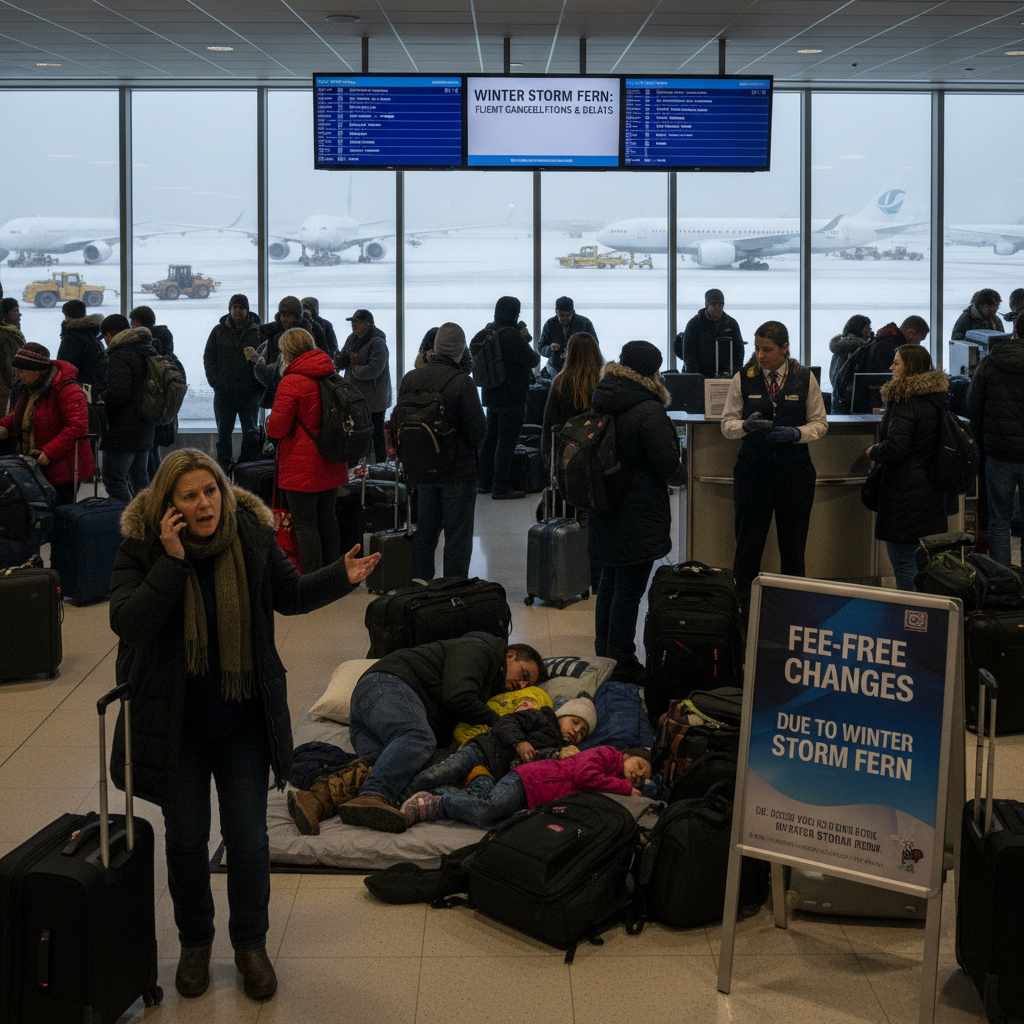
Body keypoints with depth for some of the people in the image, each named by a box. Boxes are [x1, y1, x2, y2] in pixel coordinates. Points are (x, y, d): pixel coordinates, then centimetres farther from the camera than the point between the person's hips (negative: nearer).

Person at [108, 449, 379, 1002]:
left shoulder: (252, 535, -8)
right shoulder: (141, 547, -14)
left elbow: (290, 595, 8)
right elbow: (126, 622, -26)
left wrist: (341, 577, -8)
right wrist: (172, 562, -31)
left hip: (245, 721, 1)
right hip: (176, 724, -1)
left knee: (248, 838, 6)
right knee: (186, 838, 12)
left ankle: (250, 944, 28)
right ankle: (194, 942, 35)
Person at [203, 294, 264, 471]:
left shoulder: (257, 331, 1)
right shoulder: (219, 331, 7)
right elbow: (208, 357, 8)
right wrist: (214, 380, -4)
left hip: (250, 392, -2)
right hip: (224, 392, 2)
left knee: (250, 433, 5)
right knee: (223, 432, 9)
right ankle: (223, 465, 17)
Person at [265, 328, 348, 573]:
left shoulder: (291, 383, -16)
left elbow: (277, 427, -15)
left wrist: (269, 425, 6)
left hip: (302, 468, -7)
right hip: (332, 466, 7)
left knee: (305, 525, -2)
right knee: (328, 519, 17)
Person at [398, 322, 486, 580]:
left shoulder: (410, 379, -1)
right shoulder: (462, 383, -18)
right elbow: (478, 431, -16)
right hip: (457, 470, -5)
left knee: (424, 531, 18)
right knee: (458, 536, 3)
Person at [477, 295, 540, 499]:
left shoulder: (488, 331, 8)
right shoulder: (512, 335, -21)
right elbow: (532, 360, -15)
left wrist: (523, 340, 2)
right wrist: (528, 344, 5)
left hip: (491, 395, 9)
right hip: (511, 397, -9)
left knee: (490, 438, 17)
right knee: (507, 442, -3)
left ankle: (484, 482, 25)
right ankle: (501, 487, -1)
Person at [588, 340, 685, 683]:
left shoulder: (603, 403, 6)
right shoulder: (649, 411, -19)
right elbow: (668, 465, -16)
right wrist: (681, 476, 7)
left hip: (604, 513, 8)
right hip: (638, 518, -8)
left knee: (609, 585, 19)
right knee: (629, 591, -1)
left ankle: (604, 657, 29)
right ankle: (622, 665, 5)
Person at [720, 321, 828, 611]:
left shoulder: (805, 378, 2)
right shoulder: (743, 378, 2)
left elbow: (819, 424, 7)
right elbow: (727, 424, 4)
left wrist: (796, 433, -14)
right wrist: (746, 425, -19)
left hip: (794, 470, 1)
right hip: (753, 470, 0)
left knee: (793, 546, 7)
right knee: (748, 544, -1)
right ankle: (742, 607, 6)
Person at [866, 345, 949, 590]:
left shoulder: (906, 403, -17)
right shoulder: (937, 398, 10)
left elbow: (895, 448, -23)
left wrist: (872, 451, -4)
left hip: (906, 491, -9)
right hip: (932, 489, 9)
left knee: (903, 563, -3)